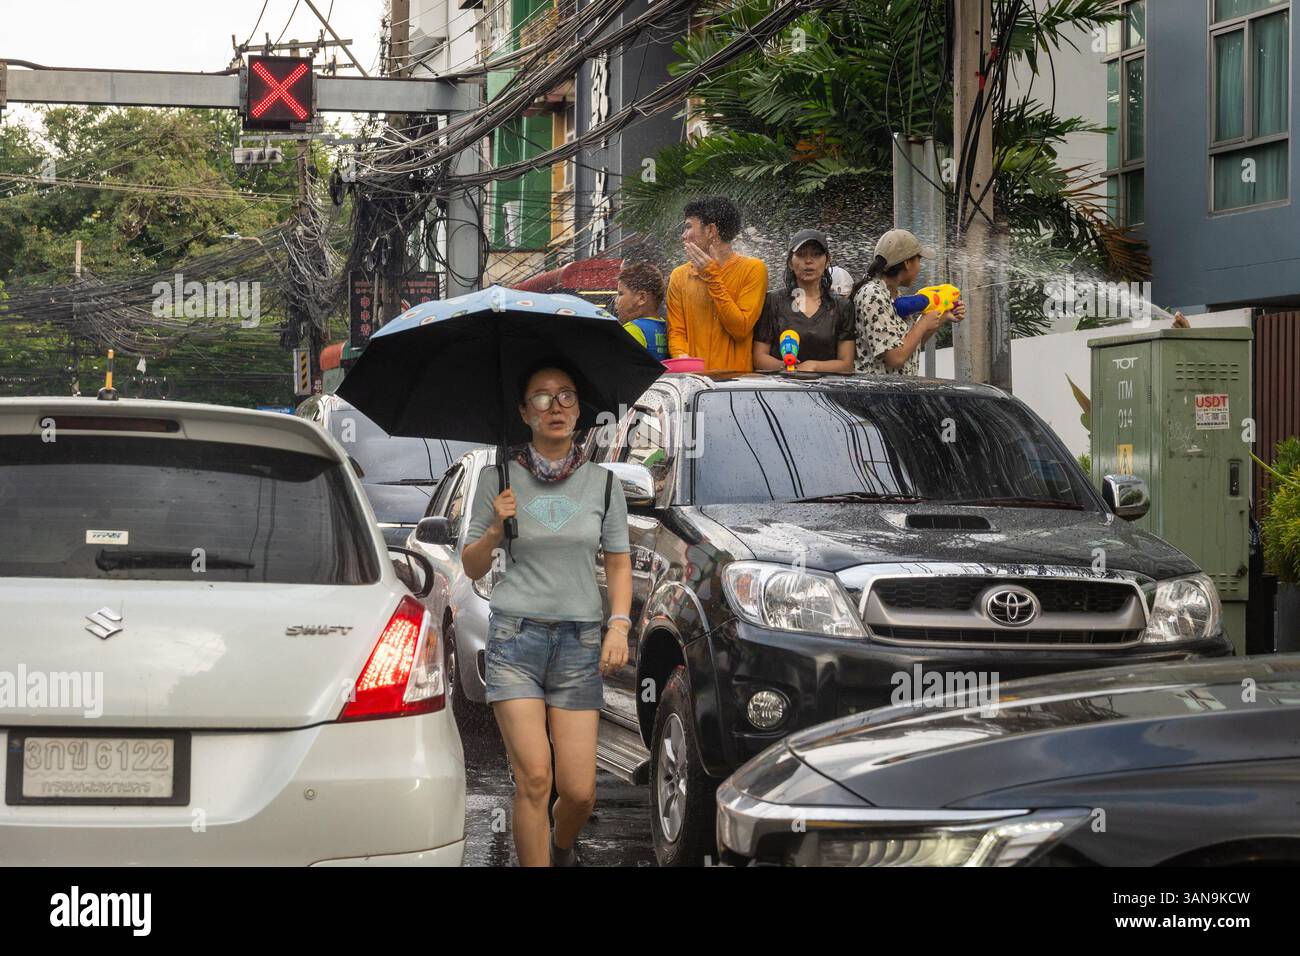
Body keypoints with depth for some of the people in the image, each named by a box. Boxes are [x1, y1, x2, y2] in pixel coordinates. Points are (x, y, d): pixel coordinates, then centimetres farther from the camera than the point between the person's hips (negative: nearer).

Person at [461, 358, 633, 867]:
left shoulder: (602, 482, 7)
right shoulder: (498, 478, 2)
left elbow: (618, 563, 13)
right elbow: (472, 568, 7)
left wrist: (619, 625, -1)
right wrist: (495, 530, -12)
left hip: (579, 641, 2)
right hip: (515, 635, -1)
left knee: (579, 791, -2)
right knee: (534, 778, -14)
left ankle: (563, 848, 31)